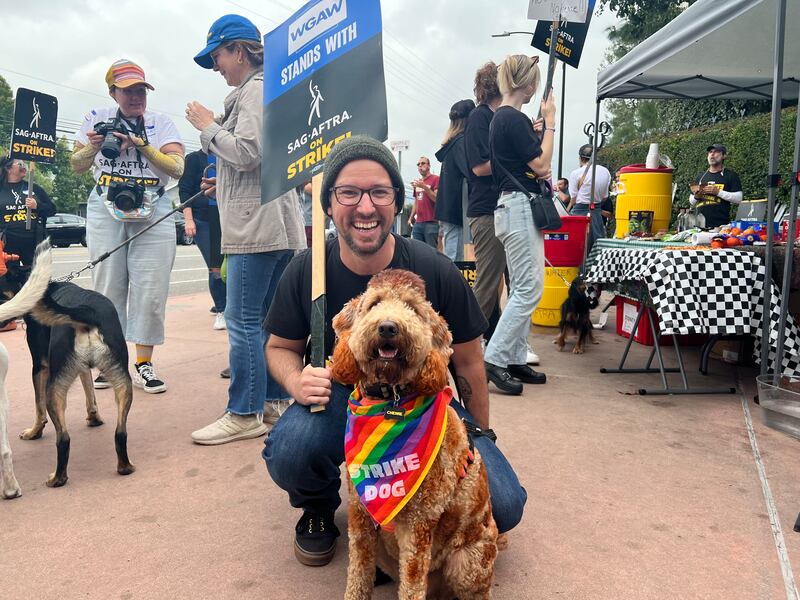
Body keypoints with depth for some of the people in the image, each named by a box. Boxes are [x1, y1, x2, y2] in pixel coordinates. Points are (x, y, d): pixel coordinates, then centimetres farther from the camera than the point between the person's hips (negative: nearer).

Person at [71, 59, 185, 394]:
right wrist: (92, 147, -7)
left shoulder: (162, 124, 4)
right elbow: (76, 165, 13)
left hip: (153, 213, -1)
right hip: (105, 210, 1)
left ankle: (144, 364, 6)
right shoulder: (98, 118, 9)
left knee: (150, 290, -4)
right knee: (108, 287, 3)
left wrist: (141, 146, -19)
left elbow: (177, 169, -8)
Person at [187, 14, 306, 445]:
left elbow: (246, 153, -16)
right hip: (277, 226, 10)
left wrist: (208, 127, -2)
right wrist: (225, 183, 22)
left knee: (242, 320, -8)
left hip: (257, 226, -10)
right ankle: (275, 402, 18)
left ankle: (245, 414, -2)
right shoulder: (262, 91, 25)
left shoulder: (256, 89, -5)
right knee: (268, 319, 11)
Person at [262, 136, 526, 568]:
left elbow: (467, 360, -3)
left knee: (503, 506, -17)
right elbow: (281, 346, 3)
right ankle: (318, 509, 6)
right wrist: (297, 382, -21)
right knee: (289, 452, -33)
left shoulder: (436, 272, -17)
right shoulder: (305, 272, -13)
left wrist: (481, 437, 7)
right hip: (339, 401, 0)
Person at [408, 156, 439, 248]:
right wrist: (411, 217, 17)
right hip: (417, 223, 7)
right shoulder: (417, 182, 19)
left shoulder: (436, 179, -2)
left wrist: (424, 187, -20)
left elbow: (437, 199, -11)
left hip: (431, 223, -7)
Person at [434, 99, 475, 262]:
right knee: (454, 260, -8)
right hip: (455, 210, -9)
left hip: (447, 209, 9)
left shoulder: (451, 143, 18)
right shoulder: (462, 142, -9)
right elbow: (472, 171, -22)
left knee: (451, 259, 10)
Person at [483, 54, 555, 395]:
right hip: (519, 208, -10)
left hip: (515, 208, 10)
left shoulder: (502, 117, 17)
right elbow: (540, 165, -12)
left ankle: (515, 359, 16)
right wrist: (550, 122, -4)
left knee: (521, 289, 11)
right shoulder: (513, 118, -13)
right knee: (529, 288, -10)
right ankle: (494, 358, -8)